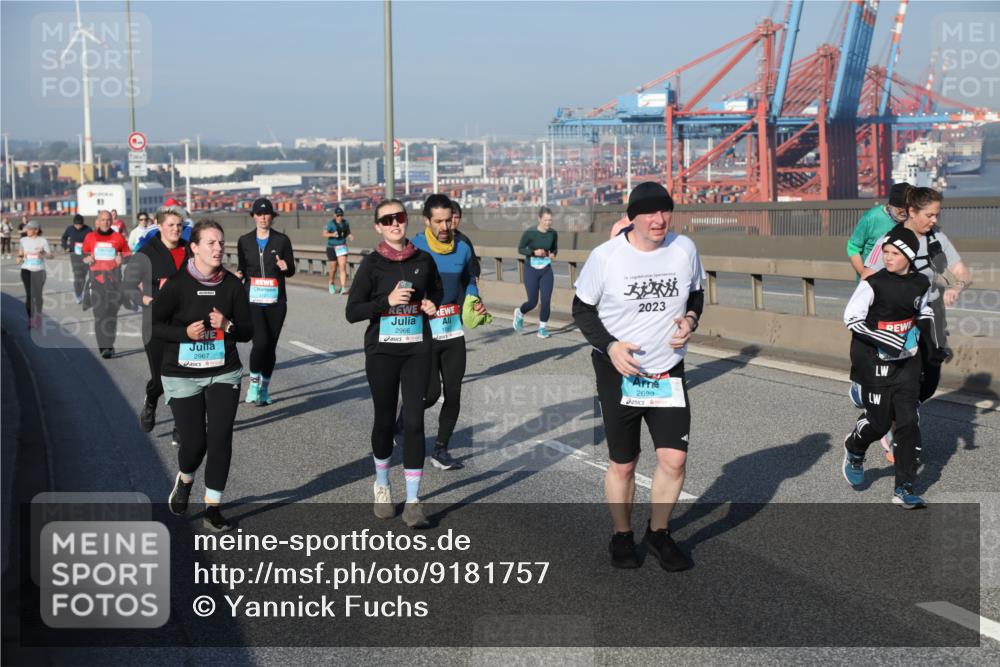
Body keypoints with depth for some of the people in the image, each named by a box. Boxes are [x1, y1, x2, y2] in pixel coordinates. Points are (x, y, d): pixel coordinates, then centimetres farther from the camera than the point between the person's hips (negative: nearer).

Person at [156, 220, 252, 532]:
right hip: (182, 375, -2)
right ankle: (184, 480, 34)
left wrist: (227, 325, -16)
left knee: (220, 439, -5)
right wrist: (185, 333, -20)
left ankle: (212, 508, 7)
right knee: (194, 441, -2)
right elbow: (153, 325, -5)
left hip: (224, 374, 2)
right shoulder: (177, 284, -9)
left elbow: (247, 331, 4)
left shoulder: (232, 284, 0)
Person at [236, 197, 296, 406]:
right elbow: (241, 268, 14)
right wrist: (239, 274, -8)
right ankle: (254, 382, 3)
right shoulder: (245, 241, 5)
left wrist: (286, 267, -16)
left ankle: (265, 388, 21)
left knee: (271, 346, 5)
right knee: (261, 342, -18)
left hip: (275, 301, 1)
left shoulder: (282, 240, 2)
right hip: (253, 300, -1)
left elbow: (291, 271, 6)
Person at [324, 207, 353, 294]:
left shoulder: (345, 223, 4)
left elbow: (348, 233, 17)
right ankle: (331, 283, 36)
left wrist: (350, 236, -4)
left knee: (343, 267, -10)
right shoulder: (331, 224, -10)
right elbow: (324, 234, -17)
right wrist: (332, 234, -34)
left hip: (342, 247, 2)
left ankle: (343, 288, -14)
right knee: (333, 268, 7)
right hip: (332, 248, -2)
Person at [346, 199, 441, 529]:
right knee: (385, 420, 9)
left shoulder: (423, 260, 4)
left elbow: (436, 291, 22)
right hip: (382, 351, -1)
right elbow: (352, 312, -7)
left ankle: (412, 502, -1)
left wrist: (431, 303, 0)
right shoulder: (372, 264, -4)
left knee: (414, 421, -6)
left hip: (417, 350, 1)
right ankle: (382, 485, 34)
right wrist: (387, 301, -19)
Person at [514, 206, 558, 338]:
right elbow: (520, 249, -4)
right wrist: (534, 252, -20)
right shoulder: (529, 233, -13)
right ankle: (519, 313, 34)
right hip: (531, 271, -3)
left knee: (546, 300, -4)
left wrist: (553, 254, -9)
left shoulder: (553, 233, -3)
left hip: (546, 271, 3)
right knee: (532, 302, 0)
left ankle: (542, 328, 12)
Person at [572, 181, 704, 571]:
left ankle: (658, 533, 19)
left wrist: (691, 318, -9)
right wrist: (610, 346, -16)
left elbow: (696, 293, 13)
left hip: (668, 373, 2)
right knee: (622, 464, 8)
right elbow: (582, 309, -2)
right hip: (618, 372, -2)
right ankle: (622, 536, 30)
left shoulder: (684, 248, -5)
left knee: (674, 459, -5)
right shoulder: (606, 256, -13)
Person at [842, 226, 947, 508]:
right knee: (878, 421, -1)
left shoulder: (921, 283, 0)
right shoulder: (873, 284, -15)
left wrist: (933, 345, 9)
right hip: (875, 363, -4)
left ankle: (904, 488, 4)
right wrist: (885, 342, -22)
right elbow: (851, 318, -14)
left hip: (907, 362, 4)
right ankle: (854, 449, 35)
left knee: (908, 421, -3)